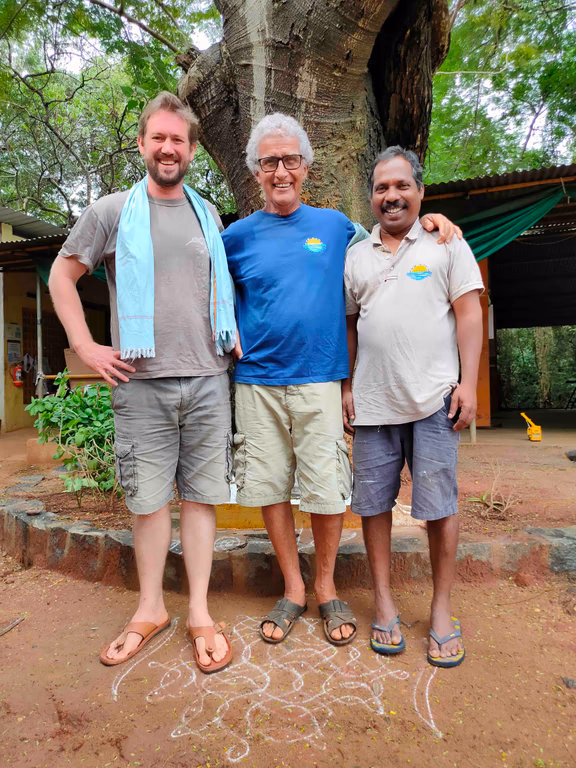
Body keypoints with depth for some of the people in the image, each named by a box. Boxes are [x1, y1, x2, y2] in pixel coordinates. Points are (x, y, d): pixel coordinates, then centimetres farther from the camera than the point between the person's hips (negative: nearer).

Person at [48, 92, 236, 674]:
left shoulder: (208, 215, 15)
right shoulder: (111, 211, 5)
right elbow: (61, 276, 9)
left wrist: (230, 331, 13)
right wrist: (87, 348, -1)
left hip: (208, 380, 3)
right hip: (141, 383, -2)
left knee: (201, 494, 6)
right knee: (149, 498, 6)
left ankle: (199, 612, 19)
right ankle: (150, 609, 25)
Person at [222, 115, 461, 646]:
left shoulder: (335, 224, 10)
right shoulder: (239, 235, 8)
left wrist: (427, 220, 9)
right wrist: (227, 332, 3)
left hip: (320, 380, 0)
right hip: (257, 382, 1)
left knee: (327, 491, 1)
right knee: (269, 487, 6)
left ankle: (326, 587, 25)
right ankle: (293, 588, 26)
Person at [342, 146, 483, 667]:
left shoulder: (446, 243, 7)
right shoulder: (355, 256, 15)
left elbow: (469, 313, 1)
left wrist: (468, 383, -8)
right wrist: (346, 387, 10)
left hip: (433, 398, -2)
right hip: (372, 402, 3)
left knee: (439, 505, 3)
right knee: (373, 502, 7)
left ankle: (442, 609, 21)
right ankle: (384, 601, 24)